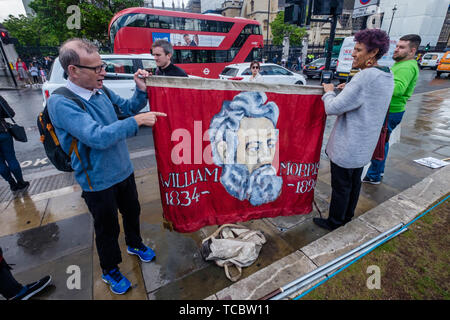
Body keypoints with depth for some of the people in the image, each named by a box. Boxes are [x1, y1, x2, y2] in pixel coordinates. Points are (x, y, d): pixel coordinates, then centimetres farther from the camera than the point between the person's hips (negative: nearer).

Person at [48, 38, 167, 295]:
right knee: (108, 229, 13)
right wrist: (137, 121, -29)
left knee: (132, 211, 25)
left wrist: (141, 89, -8)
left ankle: (135, 245, 54)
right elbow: (98, 137, -33)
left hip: (124, 171, 7)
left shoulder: (102, 92, -2)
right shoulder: (61, 103, -22)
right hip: (98, 182, -6)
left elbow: (129, 107, 11)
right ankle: (110, 271, 41)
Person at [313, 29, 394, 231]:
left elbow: (333, 108, -25)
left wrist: (329, 92, -6)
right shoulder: (387, 77, 6)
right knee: (354, 182, 22)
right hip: (364, 146, 9)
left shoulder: (365, 77, -24)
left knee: (341, 187, 6)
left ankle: (334, 222, 24)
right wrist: (349, 90, 8)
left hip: (347, 147, -9)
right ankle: (347, 216, 41)